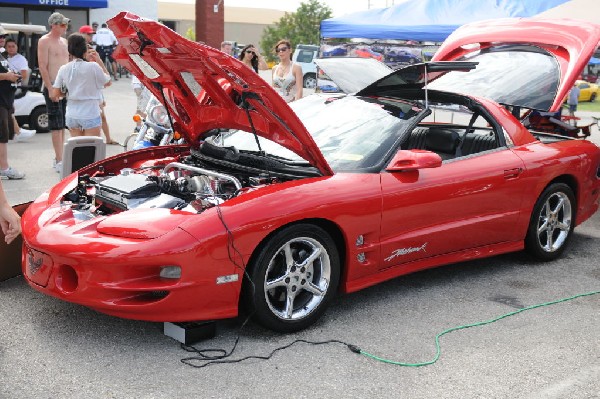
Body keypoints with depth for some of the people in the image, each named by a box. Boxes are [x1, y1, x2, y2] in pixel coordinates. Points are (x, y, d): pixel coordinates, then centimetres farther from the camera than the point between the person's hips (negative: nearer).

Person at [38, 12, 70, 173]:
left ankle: (59, 158, 19)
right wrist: (50, 89, -20)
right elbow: (43, 67, -14)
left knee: (63, 124, 11)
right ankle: (59, 161, -7)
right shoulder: (44, 41, -9)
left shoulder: (63, 41, 15)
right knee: (56, 125, -8)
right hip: (53, 87, -8)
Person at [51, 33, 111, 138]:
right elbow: (108, 82, 3)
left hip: (72, 116, 4)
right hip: (90, 115, -4)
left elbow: (55, 95, 3)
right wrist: (99, 61, 6)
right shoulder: (93, 67, -13)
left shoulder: (64, 69, 0)